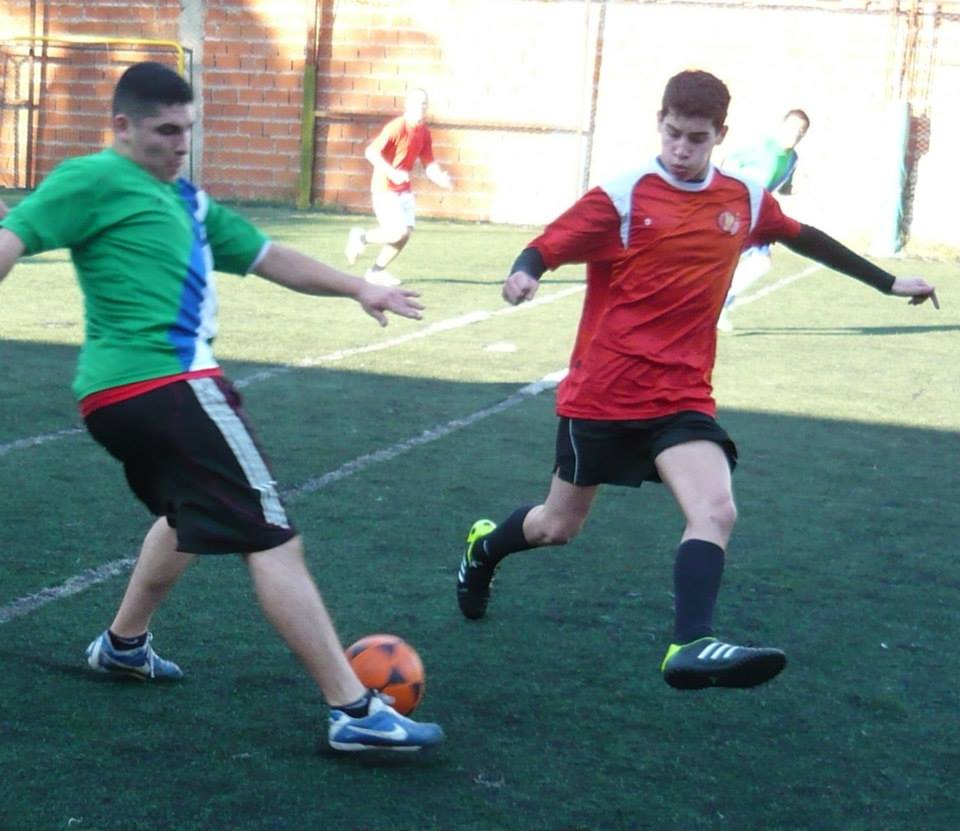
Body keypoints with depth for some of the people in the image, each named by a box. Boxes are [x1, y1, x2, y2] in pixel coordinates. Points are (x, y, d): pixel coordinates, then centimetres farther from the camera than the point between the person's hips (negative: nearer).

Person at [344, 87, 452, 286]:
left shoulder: (424, 132, 7)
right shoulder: (397, 127, -16)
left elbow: (428, 163, 12)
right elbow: (371, 152, -23)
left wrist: (441, 179, -8)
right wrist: (392, 173, -32)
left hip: (404, 190, 8)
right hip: (385, 189, -8)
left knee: (406, 232, 1)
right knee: (398, 232, -18)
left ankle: (376, 271, 16)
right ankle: (361, 237, 9)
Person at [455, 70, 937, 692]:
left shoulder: (745, 199, 4)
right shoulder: (624, 197, -11)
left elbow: (803, 238, 21)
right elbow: (549, 246, -14)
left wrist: (888, 282, 28)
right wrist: (523, 274, -38)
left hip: (681, 394, 3)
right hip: (602, 391, -3)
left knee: (716, 510, -23)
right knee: (559, 526, 13)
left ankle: (691, 646, -29)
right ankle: (484, 548, 44)